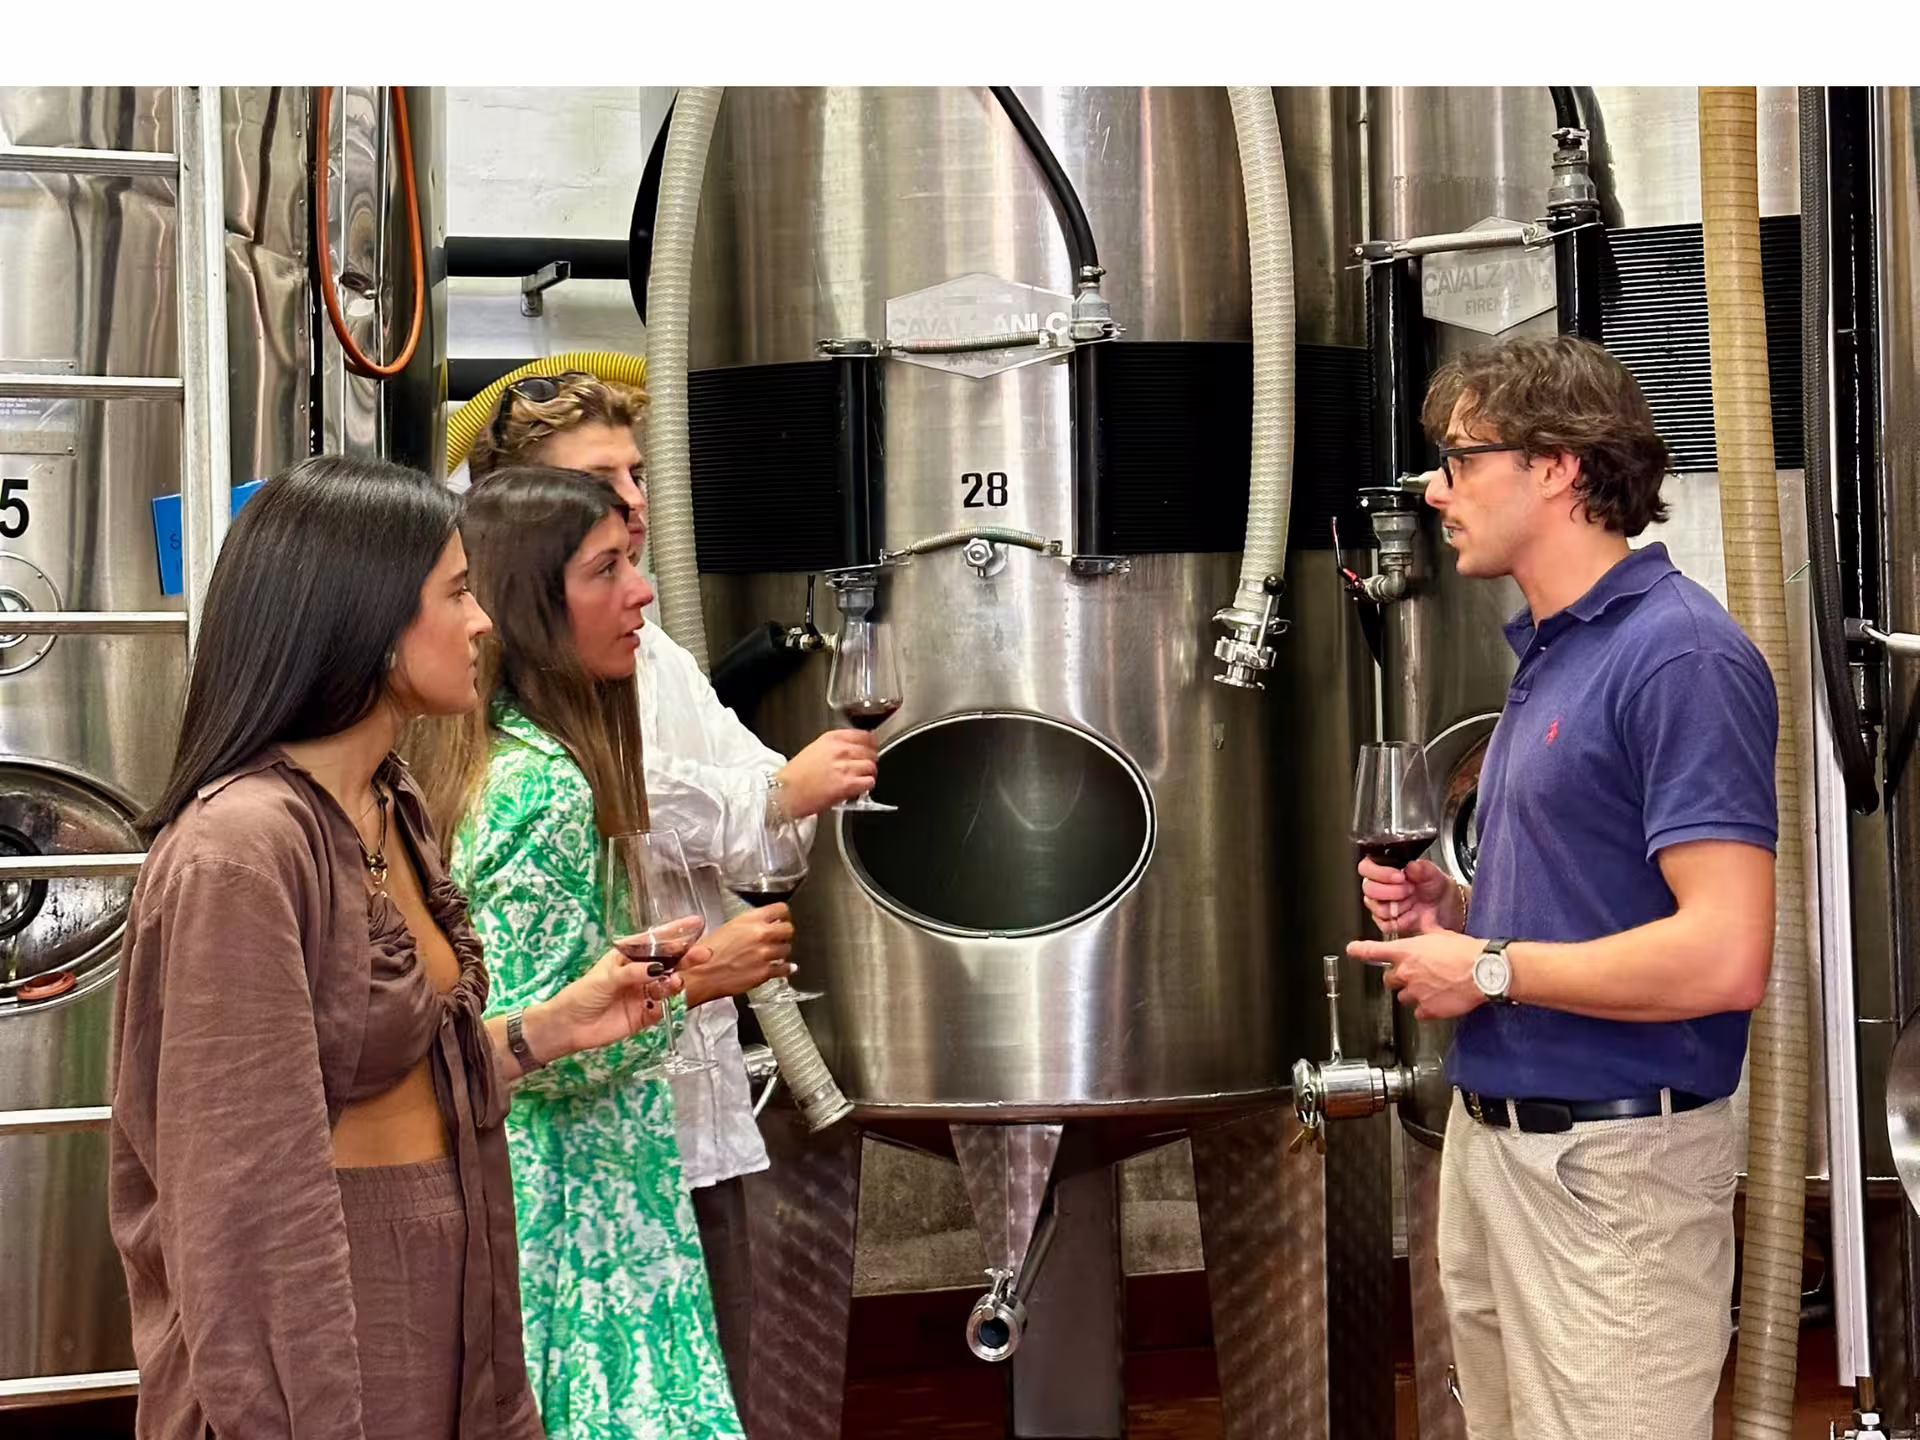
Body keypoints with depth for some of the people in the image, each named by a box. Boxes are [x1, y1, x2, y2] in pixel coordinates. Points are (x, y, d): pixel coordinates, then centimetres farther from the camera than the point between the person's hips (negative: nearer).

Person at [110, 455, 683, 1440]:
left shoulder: (392, 808, 6)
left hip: (436, 1308, 9)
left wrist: (551, 1027, 8)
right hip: (312, 1332, -9)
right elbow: (243, 1200, -23)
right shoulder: (241, 846, -22)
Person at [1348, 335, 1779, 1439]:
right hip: (1491, 1140, 9)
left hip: (1612, 1172, -9)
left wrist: (1487, 969, -14)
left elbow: (1724, 956, -25)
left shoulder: (1682, 658, -16)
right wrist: (1458, 913, 5)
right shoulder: (1548, 652, 14)